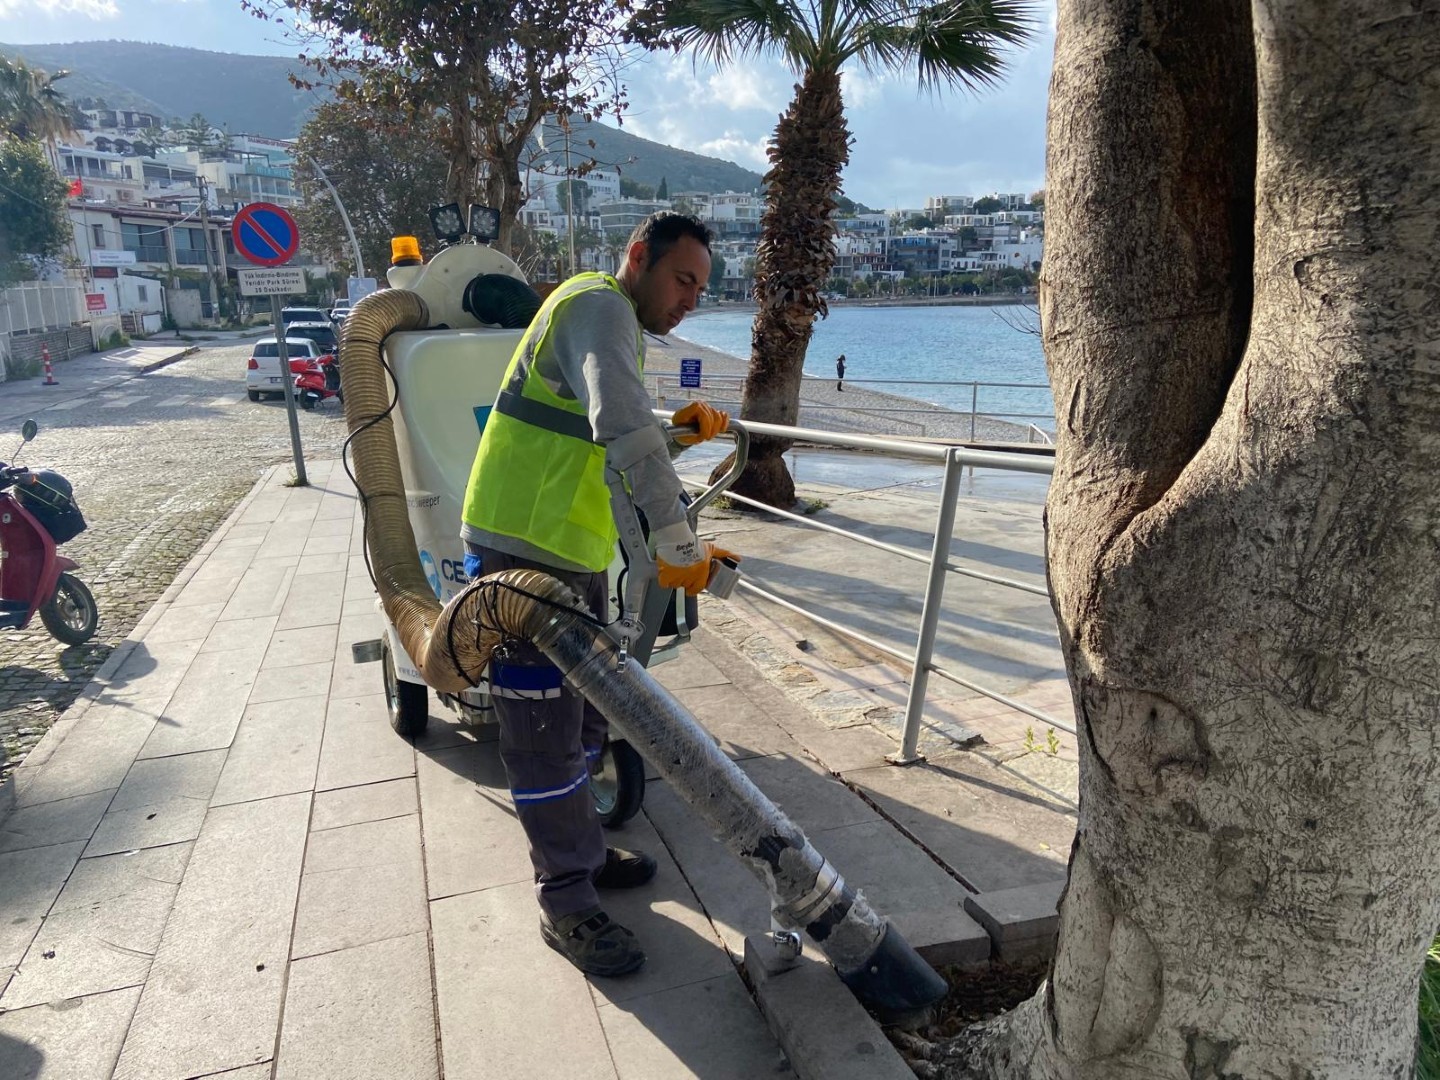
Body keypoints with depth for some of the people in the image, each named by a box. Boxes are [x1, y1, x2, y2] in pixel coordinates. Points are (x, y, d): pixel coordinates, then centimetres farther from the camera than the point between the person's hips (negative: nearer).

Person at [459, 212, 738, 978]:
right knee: (546, 730, 0)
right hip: (521, 552, -10)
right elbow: (622, 427, -32)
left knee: (584, 712, 19)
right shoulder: (598, 307, -14)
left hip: (574, 555, 10)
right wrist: (679, 544, -32)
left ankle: (579, 851, 37)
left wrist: (680, 433, 6)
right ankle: (567, 905, 14)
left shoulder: (618, 329, 19)